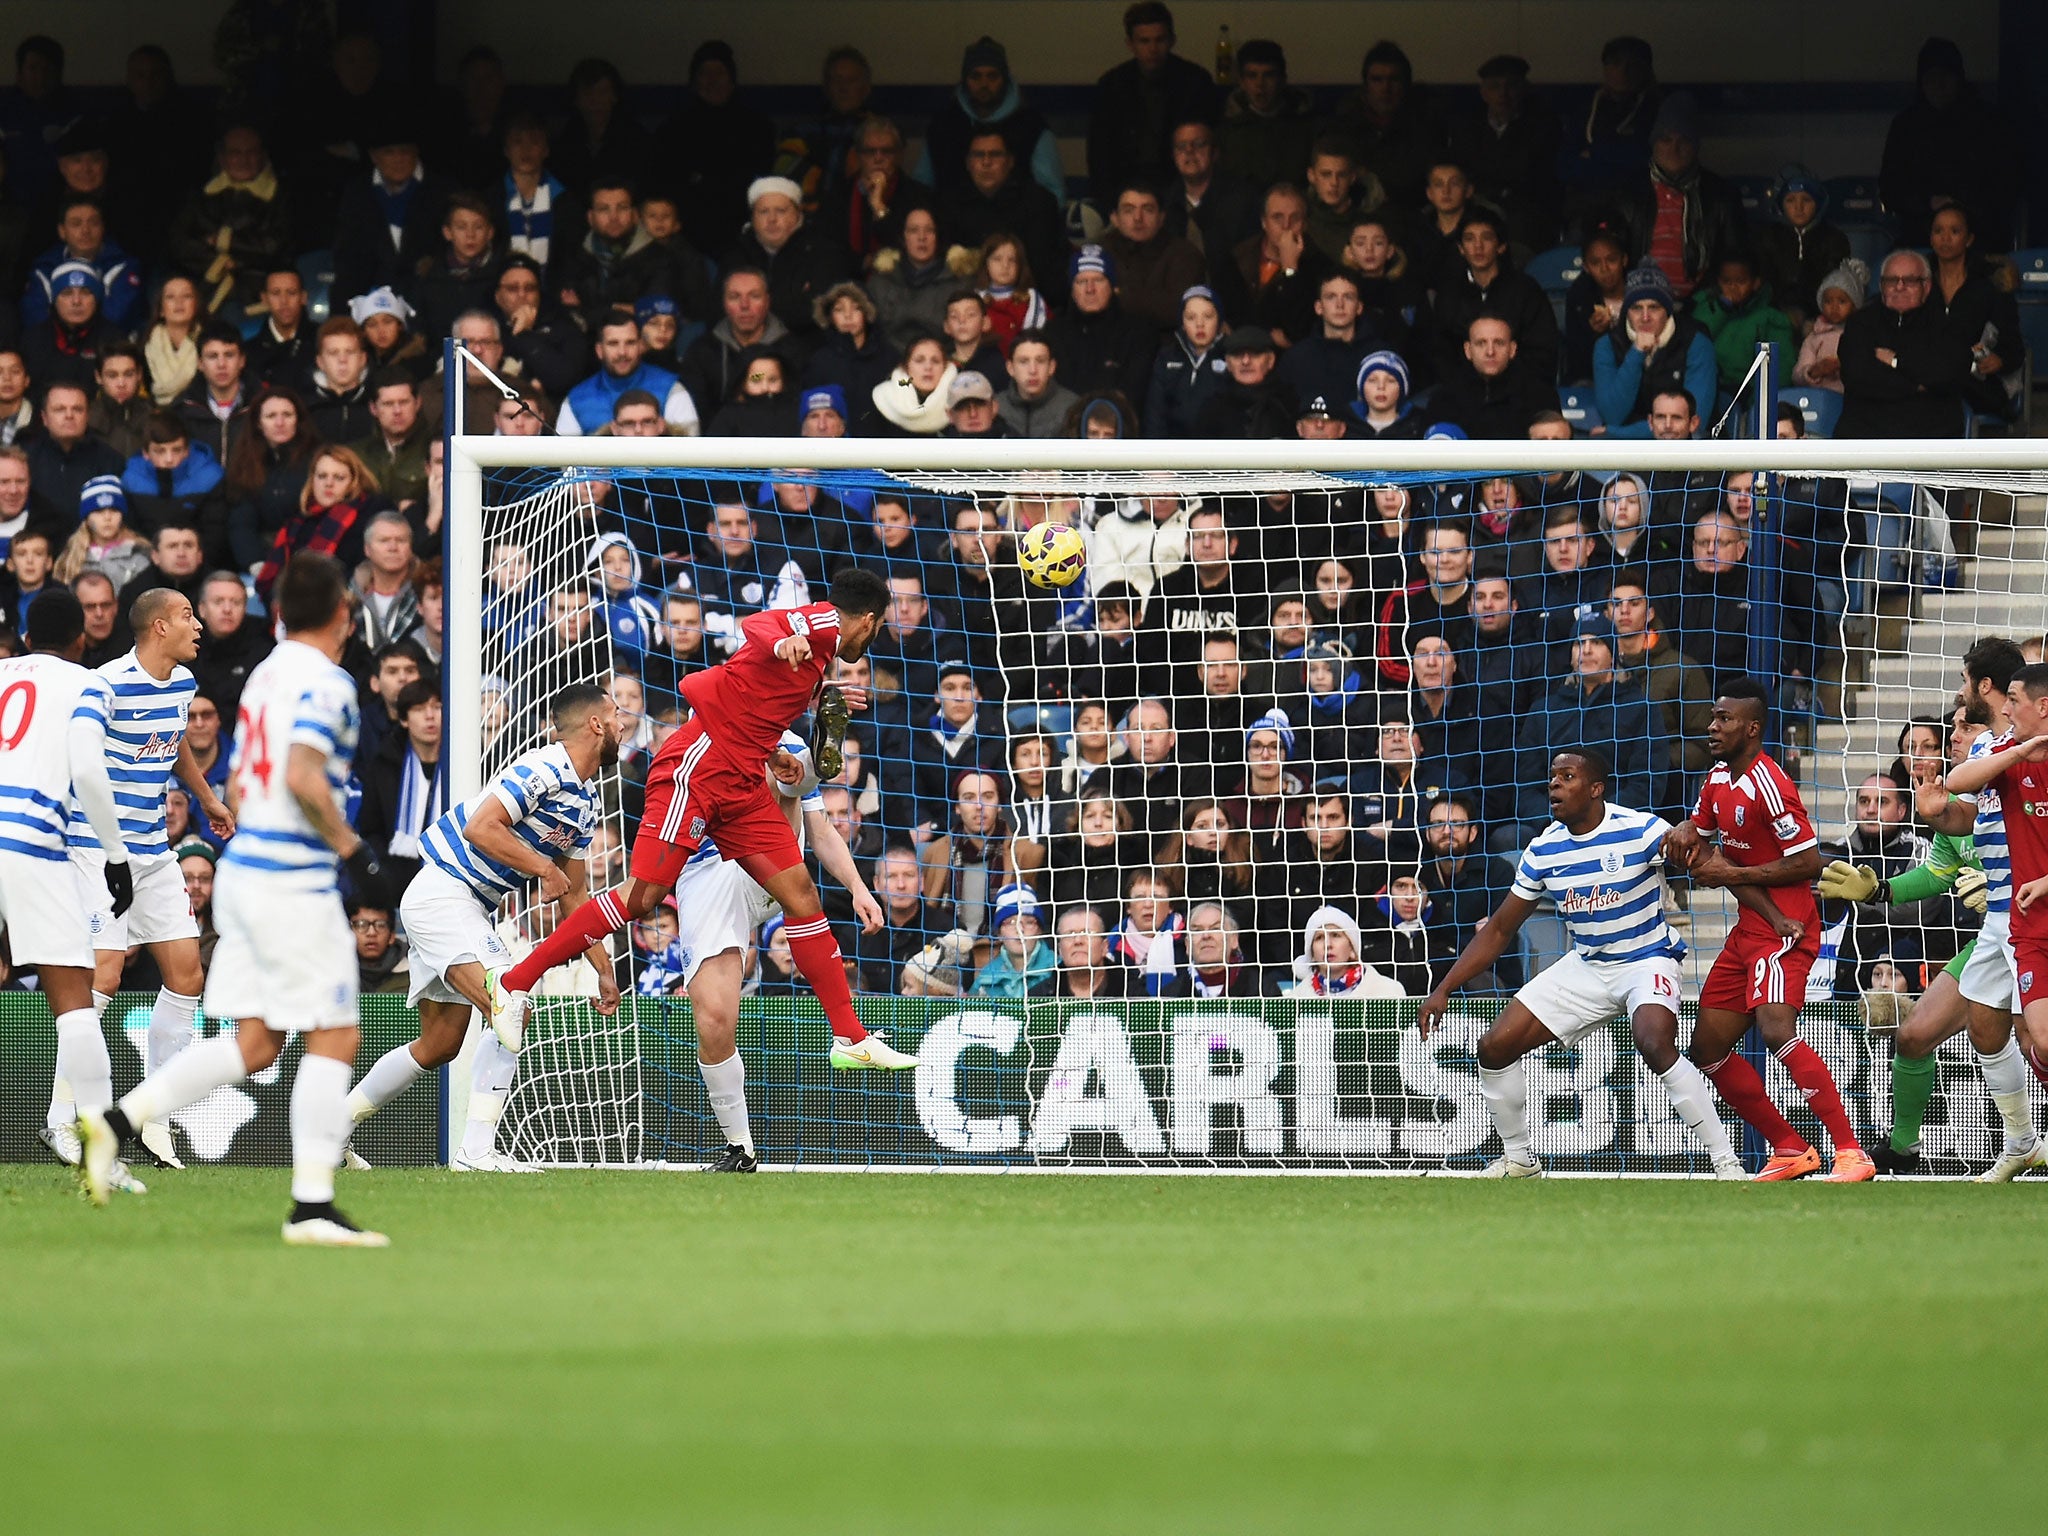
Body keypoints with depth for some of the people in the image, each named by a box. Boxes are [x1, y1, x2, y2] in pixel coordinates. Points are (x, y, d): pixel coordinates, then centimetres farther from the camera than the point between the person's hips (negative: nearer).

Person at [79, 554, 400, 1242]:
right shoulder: (326, 682, -12)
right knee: (333, 1038, -3)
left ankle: (115, 1121, 1)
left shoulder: (264, 676, 15)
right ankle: (312, 1207, -5)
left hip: (243, 869, 9)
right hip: (293, 883, -9)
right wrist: (351, 850, -16)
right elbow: (304, 778, -25)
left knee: (254, 1042, 9)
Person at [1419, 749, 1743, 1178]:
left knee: (1657, 1047, -34)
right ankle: (1518, 1159, 20)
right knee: (1495, 1047, -2)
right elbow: (1499, 931, 7)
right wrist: (1443, 991, 1)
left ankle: (1727, 1164, -25)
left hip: (1646, 961, -6)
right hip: (1586, 966, 6)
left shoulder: (1640, 831, -19)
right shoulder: (1544, 849, -2)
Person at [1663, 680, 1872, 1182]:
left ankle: (1851, 1153, -29)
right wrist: (1683, 834, 0)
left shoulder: (1769, 786, -17)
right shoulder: (1718, 779, 12)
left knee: (1776, 1028, -29)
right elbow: (1696, 834, 24)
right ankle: (1790, 1150, 16)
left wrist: (1733, 874, -15)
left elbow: (1808, 862, -18)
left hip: (1784, 928, -10)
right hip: (1748, 932, 10)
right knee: (1708, 1048, 9)